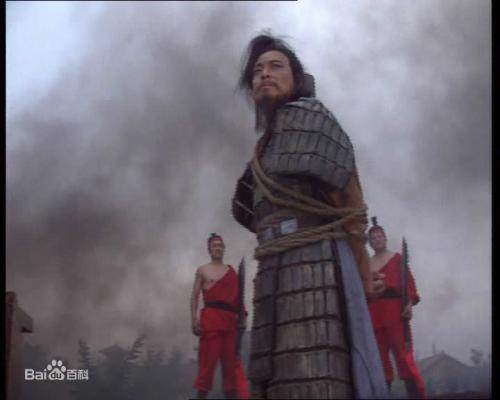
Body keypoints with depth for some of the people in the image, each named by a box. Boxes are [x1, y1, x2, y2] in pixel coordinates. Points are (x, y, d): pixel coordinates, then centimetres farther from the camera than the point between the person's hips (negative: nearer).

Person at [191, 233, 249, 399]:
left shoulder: (231, 272, 20)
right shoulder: (202, 270, 11)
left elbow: (237, 297, 18)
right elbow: (195, 297, 5)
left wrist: (242, 316, 3)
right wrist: (194, 319, -7)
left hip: (230, 319, 4)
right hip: (210, 317, -4)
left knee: (232, 360, -2)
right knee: (208, 359, -8)